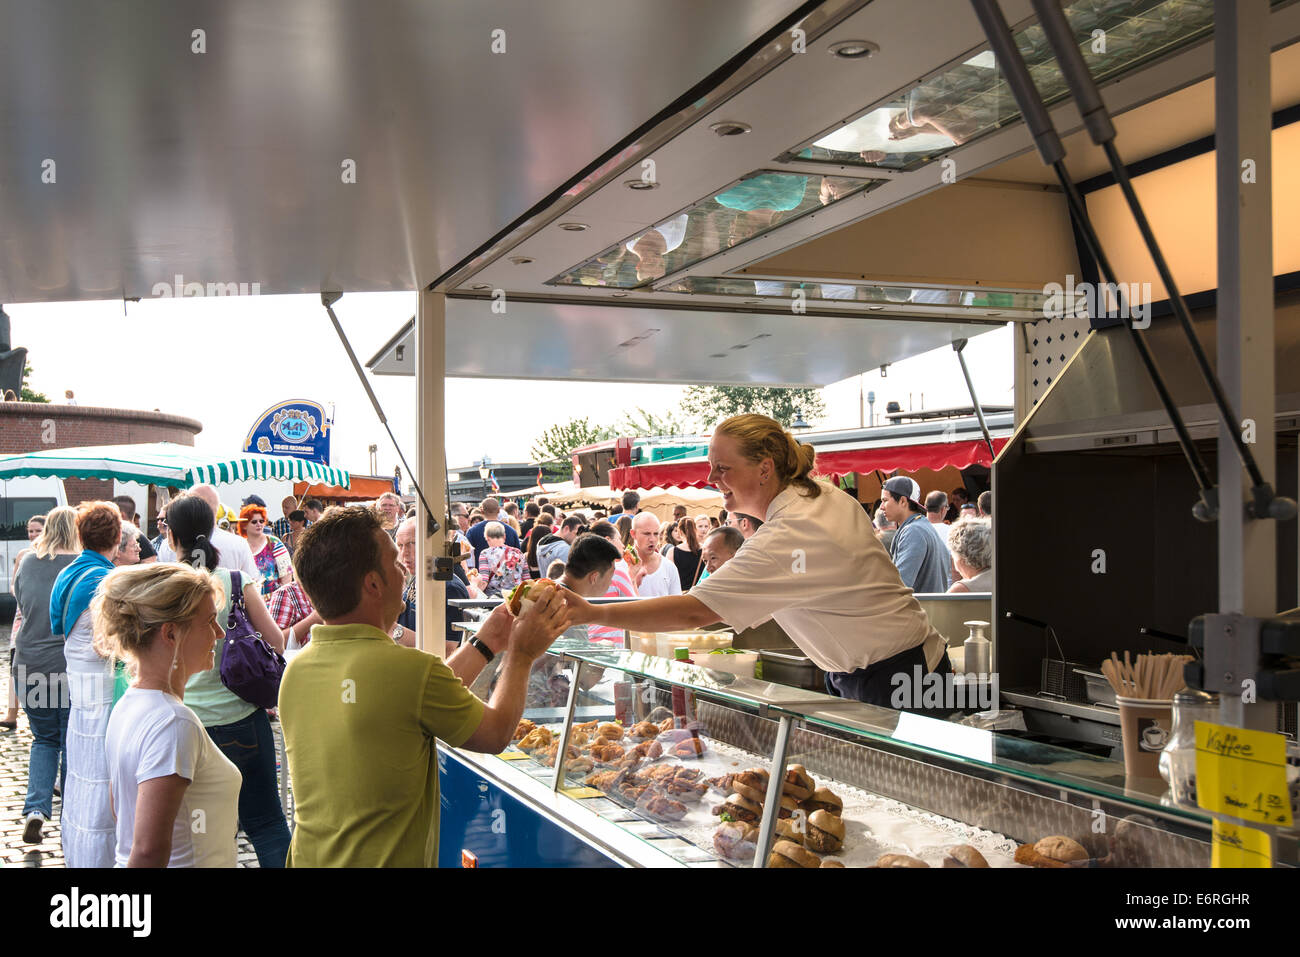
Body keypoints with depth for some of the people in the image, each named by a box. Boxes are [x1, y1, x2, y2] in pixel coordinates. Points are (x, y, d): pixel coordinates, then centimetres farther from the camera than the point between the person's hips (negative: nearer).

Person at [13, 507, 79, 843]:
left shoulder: (28, 562, 4)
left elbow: (21, 607, 18)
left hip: (30, 668, 3)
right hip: (72, 668, -3)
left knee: (44, 739, 19)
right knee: (72, 744, 10)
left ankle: (36, 809, 3)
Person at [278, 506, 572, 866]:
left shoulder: (296, 671, -4)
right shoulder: (411, 668, -23)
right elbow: (495, 734, -6)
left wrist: (485, 644, 16)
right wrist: (521, 654, 7)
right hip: (389, 860, -6)